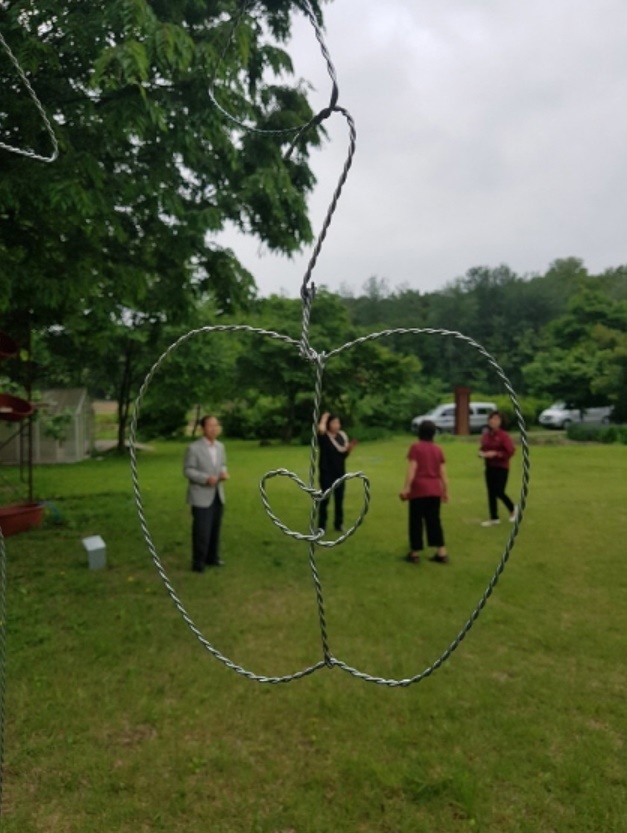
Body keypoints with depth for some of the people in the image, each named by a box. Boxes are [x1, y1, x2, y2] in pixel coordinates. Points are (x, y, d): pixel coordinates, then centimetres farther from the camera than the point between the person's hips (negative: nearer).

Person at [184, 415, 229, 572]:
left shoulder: (220, 446, 6)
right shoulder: (194, 448, -12)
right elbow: (187, 470, -11)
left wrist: (224, 473, -7)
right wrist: (206, 478, -23)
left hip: (217, 495, 6)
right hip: (201, 496, -6)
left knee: (215, 528, 13)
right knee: (202, 531, -4)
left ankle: (212, 557, 29)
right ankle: (198, 562, 12)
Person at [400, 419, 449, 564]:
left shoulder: (416, 447, -5)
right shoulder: (438, 450, 8)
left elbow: (412, 469, -12)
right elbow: (443, 473, 8)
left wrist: (406, 488, -11)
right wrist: (446, 491, 14)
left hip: (419, 489, -4)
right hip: (435, 490, 4)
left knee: (416, 521, 5)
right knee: (434, 520, 11)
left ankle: (415, 553, 11)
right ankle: (442, 552, 10)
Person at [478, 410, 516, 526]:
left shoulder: (504, 435, -15)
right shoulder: (485, 435, 4)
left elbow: (511, 452, -17)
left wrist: (495, 453, -24)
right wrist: (481, 453, -5)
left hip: (501, 468, -6)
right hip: (489, 467, 6)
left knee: (499, 492, -5)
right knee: (491, 493, 8)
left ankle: (512, 509, 25)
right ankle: (494, 518, 18)